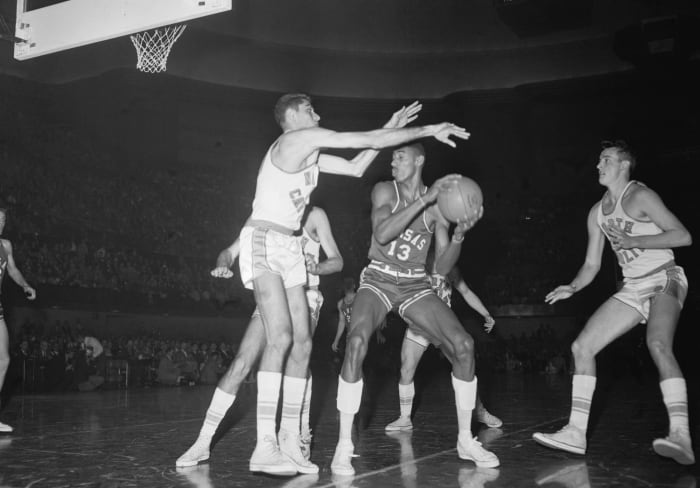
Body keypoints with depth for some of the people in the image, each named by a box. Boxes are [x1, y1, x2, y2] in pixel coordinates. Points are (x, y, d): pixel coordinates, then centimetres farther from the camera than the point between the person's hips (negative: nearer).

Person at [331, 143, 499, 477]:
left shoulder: (438, 203, 0)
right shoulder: (385, 190, -5)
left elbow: (442, 267, 0)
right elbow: (382, 233, -25)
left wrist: (460, 233, -18)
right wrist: (425, 198, -28)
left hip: (416, 286, 3)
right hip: (378, 281, -3)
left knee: (463, 344, -13)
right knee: (356, 342, -30)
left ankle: (465, 440, 4)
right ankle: (344, 445, -20)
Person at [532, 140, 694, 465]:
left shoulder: (639, 196, -10)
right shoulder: (597, 213, 12)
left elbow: (683, 236, -17)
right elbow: (591, 264, 14)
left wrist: (633, 240, -23)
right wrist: (572, 288, -4)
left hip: (664, 280, -7)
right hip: (632, 288, 8)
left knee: (658, 344, -34)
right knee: (582, 346, -3)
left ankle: (680, 437, -39)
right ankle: (576, 433, -2)